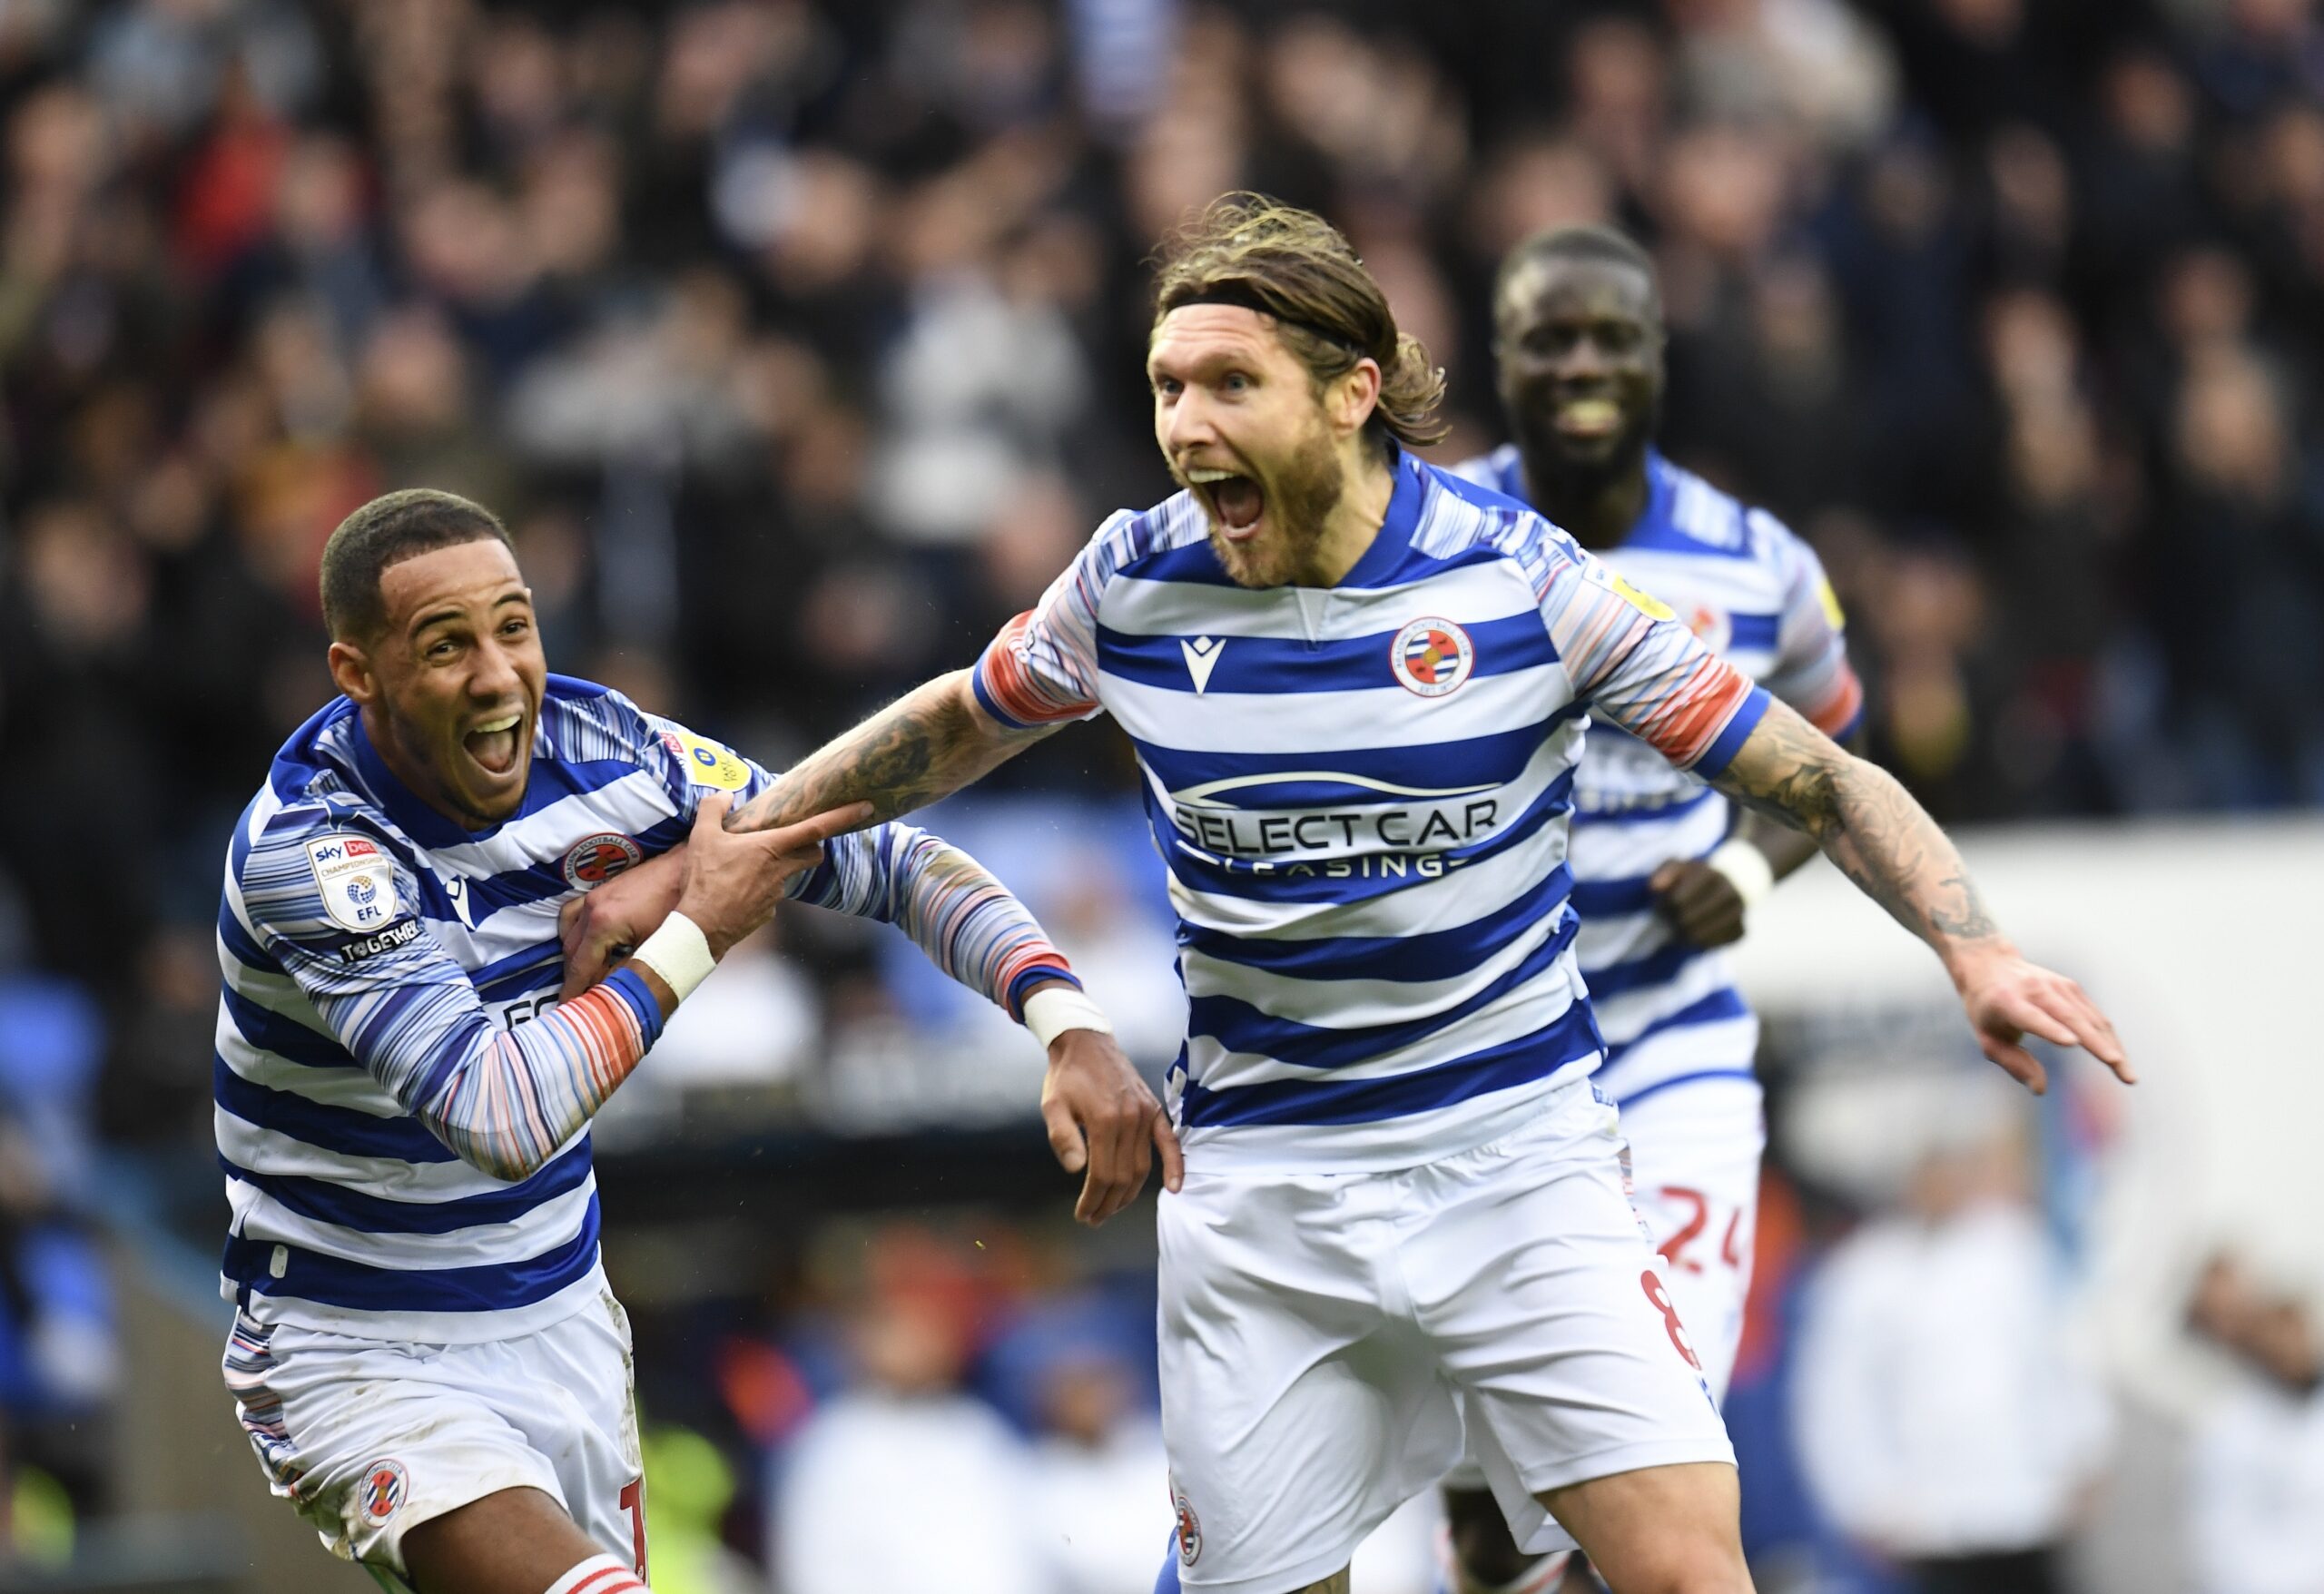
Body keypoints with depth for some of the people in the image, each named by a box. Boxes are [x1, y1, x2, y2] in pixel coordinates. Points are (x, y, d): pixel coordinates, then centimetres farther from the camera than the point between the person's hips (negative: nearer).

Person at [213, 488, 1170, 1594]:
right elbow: (498, 1118, -33)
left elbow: (882, 861, 1)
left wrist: (1069, 1023, -15)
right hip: (361, 1365, -7)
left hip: (566, 1325, 7)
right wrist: (697, 932, -22)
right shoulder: (306, 848, -25)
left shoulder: (595, 749, -7)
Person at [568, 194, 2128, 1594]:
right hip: (1257, 1189, 2)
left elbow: (1818, 781, -6)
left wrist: (1976, 949, -20)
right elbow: (957, 727, 18)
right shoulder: (1135, 583, -2)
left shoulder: (1523, 578, -10)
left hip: (1517, 1152, -2)